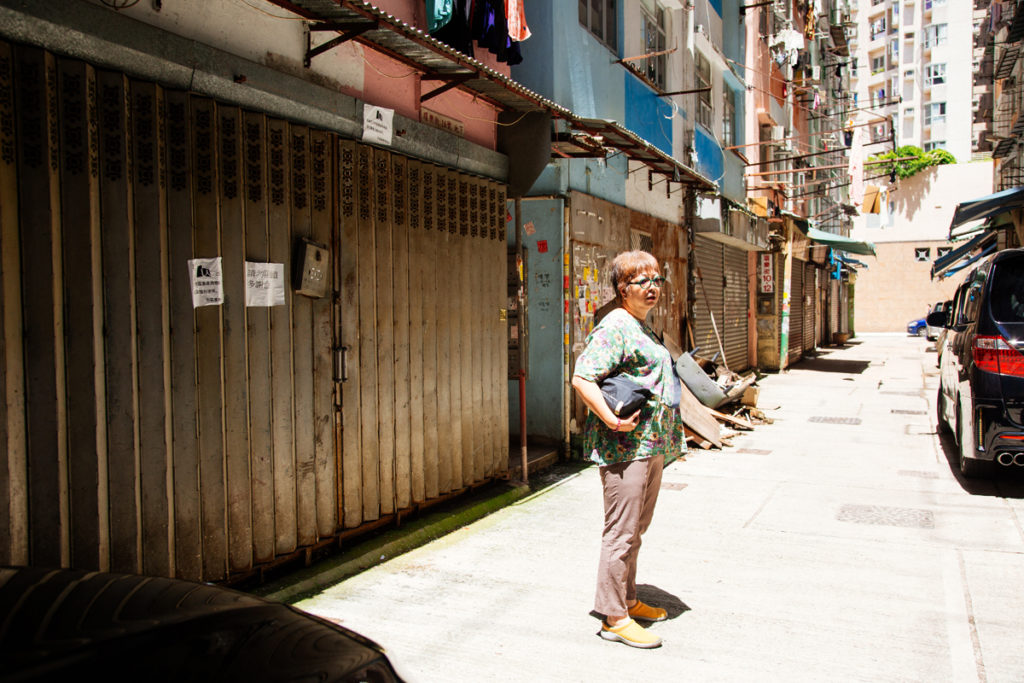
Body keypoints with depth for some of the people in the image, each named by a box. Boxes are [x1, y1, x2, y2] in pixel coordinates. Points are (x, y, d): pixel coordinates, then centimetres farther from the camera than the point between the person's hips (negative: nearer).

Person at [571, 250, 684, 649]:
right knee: (621, 532, -4)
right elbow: (581, 378, -21)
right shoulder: (614, 327, -14)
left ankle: (627, 600, 31)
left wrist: (668, 438, 22)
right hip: (625, 447, -10)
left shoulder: (642, 328, 18)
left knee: (635, 530, 18)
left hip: (651, 447, 10)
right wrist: (610, 419, -29)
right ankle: (613, 617, 6)